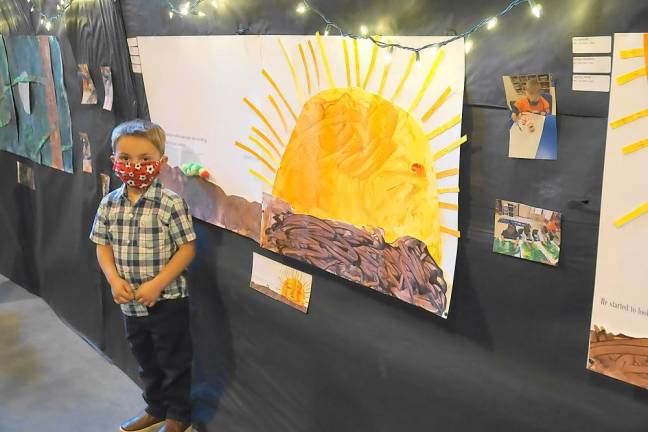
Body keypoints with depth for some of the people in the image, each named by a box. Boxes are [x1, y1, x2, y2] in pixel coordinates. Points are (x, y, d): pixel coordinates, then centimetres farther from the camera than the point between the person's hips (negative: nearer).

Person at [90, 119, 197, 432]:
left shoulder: (171, 204, -17)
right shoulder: (110, 203, -2)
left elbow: (187, 248, -16)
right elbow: (103, 245, 5)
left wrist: (157, 284, -21)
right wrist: (114, 279, -11)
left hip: (167, 300, -5)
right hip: (130, 301, 5)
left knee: (174, 361, 11)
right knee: (145, 359, 23)